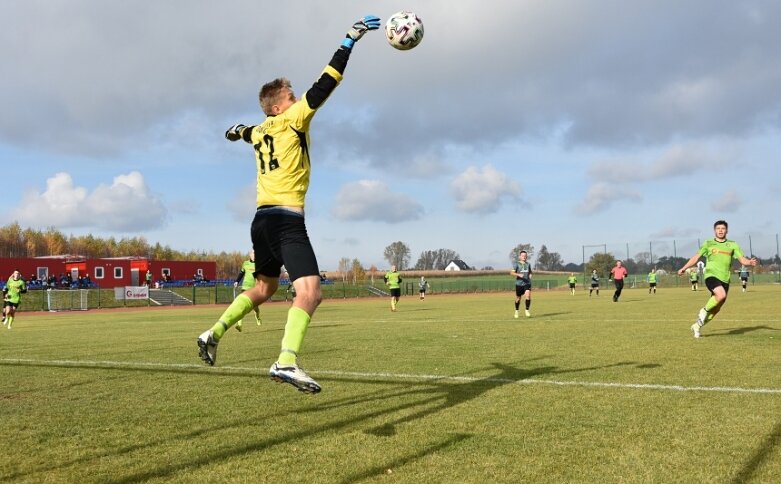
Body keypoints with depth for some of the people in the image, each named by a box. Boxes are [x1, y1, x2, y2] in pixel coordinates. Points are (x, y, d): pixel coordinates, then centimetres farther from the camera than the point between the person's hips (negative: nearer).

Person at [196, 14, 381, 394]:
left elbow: (242, 132, 44)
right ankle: (286, 361, -34)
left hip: (263, 219, 9)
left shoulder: (260, 131, 19)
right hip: (287, 219, -9)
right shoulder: (292, 120, -1)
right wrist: (350, 41, -4)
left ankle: (214, 333, 23)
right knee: (310, 292, -18)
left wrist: (238, 130, 68)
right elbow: (325, 85, -7)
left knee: (264, 288, 26)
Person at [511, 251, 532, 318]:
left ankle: (527, 310, -6)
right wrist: (518, 275, -24)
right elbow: (512, 273, -10)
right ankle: (516, 311, 30)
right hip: (519, 284, -2)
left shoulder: (528, 264, 11)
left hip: (527, 283, 2)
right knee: (518, 298, 8)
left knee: (528, 296, -20)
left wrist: (530, 276, 6)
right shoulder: (517, 264, -2)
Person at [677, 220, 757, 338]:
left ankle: (697, 326, 23)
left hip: (725, 279, 3)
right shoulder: (708, 244, 7)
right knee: (721, 295, -32)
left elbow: (742, 259, 5)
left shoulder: (732, 245, 10)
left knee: (716, 309, 6)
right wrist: (683, 268, 8)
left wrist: (750, 262, -18)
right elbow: (696, 257, 13)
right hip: (711, 275, -3)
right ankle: (704, 310, -7)